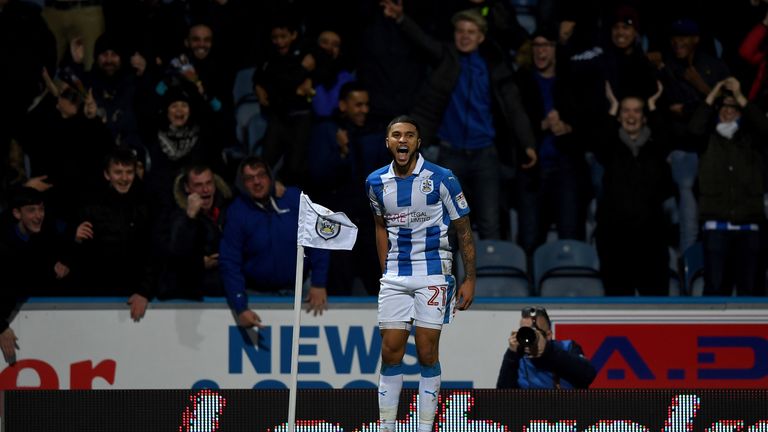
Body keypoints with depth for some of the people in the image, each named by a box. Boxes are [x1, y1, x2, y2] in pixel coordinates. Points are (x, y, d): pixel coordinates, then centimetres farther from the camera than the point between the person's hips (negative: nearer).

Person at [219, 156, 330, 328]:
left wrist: (319, 284, -9)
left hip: (298, 289, 1)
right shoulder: (236, 212, -9)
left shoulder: (294, 198, -6)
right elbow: (229, 262, -11)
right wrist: (241, 309, -20)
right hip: (258, 293, -1)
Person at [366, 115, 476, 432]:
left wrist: (469, 280, -6)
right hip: (395, 276, 3)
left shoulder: (441, 179, -8)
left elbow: (464, 231, -3)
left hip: (433, 273, -3)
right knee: (390, 352, 0)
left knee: (427, 353, -5)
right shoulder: (376, 183, 4)